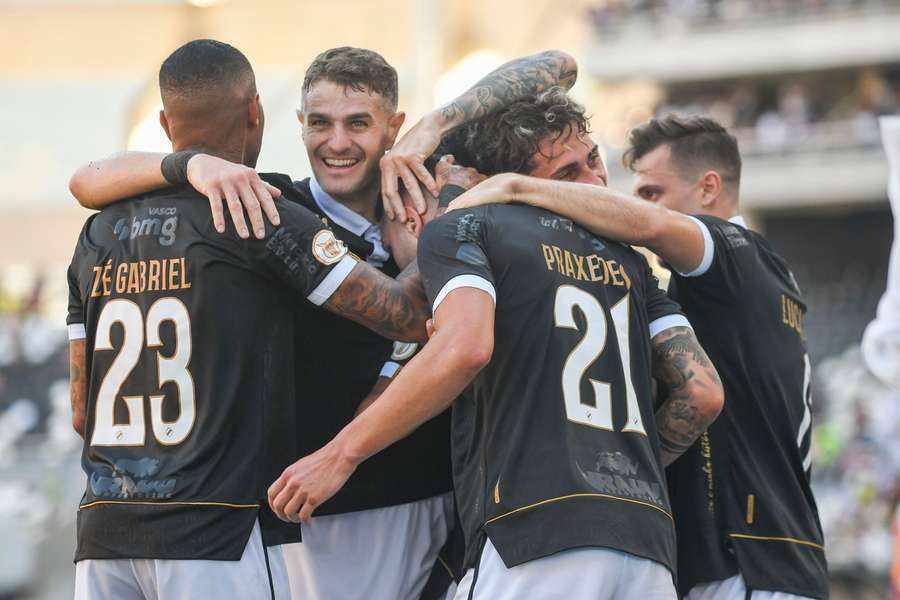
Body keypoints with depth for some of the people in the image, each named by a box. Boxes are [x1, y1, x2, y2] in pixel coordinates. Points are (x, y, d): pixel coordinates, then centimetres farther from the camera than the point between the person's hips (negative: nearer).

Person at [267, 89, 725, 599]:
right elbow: (704, 393, 13)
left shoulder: (459, 228, 8)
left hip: (536, 533, -5)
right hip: (647, 542, 5)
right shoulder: (627, 260, 23)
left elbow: (465, 346, -12)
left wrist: (341, 455, -7)